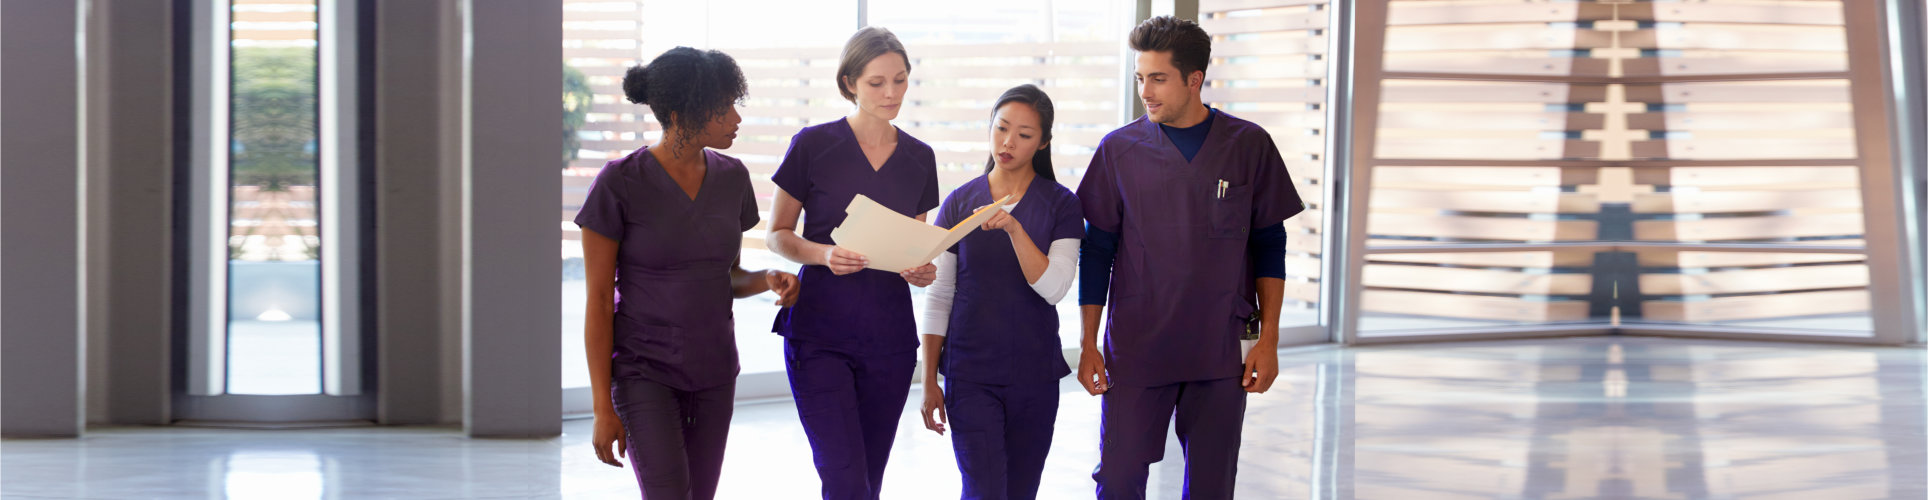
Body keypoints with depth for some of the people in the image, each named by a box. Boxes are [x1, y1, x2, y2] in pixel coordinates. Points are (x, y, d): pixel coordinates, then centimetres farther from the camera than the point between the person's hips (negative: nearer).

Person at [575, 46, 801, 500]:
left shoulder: (731, 178, 2)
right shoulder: (619, 184, -14)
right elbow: (598, 300, -11)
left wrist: (768, 280, -10)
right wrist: (603, 407, -13)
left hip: (713, 370, 5)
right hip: (643, 370, -5)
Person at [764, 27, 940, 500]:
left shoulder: (919, 158, 10)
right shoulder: (813, 146, -3)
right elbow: (778, 234, 1)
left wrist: (921, 270, -6)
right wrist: (824, 254, -19)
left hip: (890, 334, 4)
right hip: (820, 331, -4)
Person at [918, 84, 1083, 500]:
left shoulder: (1061, 205, 0)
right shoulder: (960, 203, 2)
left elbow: (1053, 288, -13)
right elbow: (938, 297, 5)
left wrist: (1014, 228, -24)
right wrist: (929, 380, 3)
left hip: (1034, 372, 0)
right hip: (970, 374, 0)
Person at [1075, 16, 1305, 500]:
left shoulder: (1248, 145, 1)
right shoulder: (1119, 149, 1)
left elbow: (1269, 245, 6)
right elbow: (1097, 251, 6)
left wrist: (1269, 339, 0)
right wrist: (1088, 345, 2)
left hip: (1221, 351, 0)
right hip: (1135, 347, 0)